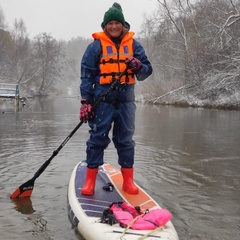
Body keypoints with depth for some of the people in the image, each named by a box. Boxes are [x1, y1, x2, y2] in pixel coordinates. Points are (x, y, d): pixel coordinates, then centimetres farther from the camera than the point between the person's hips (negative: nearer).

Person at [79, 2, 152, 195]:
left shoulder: (133, 44, 8)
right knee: (97, 138, 0)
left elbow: (147, 70, 7)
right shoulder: (96, 45, 2)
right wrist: (85, 102, -7)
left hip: (126, 98, 2)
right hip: (102, 98, -2)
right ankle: (90, 180, 10)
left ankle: (128, 181, 17)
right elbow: (87, 75, 0)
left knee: (126, 139, 8)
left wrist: (139, 67, -17)